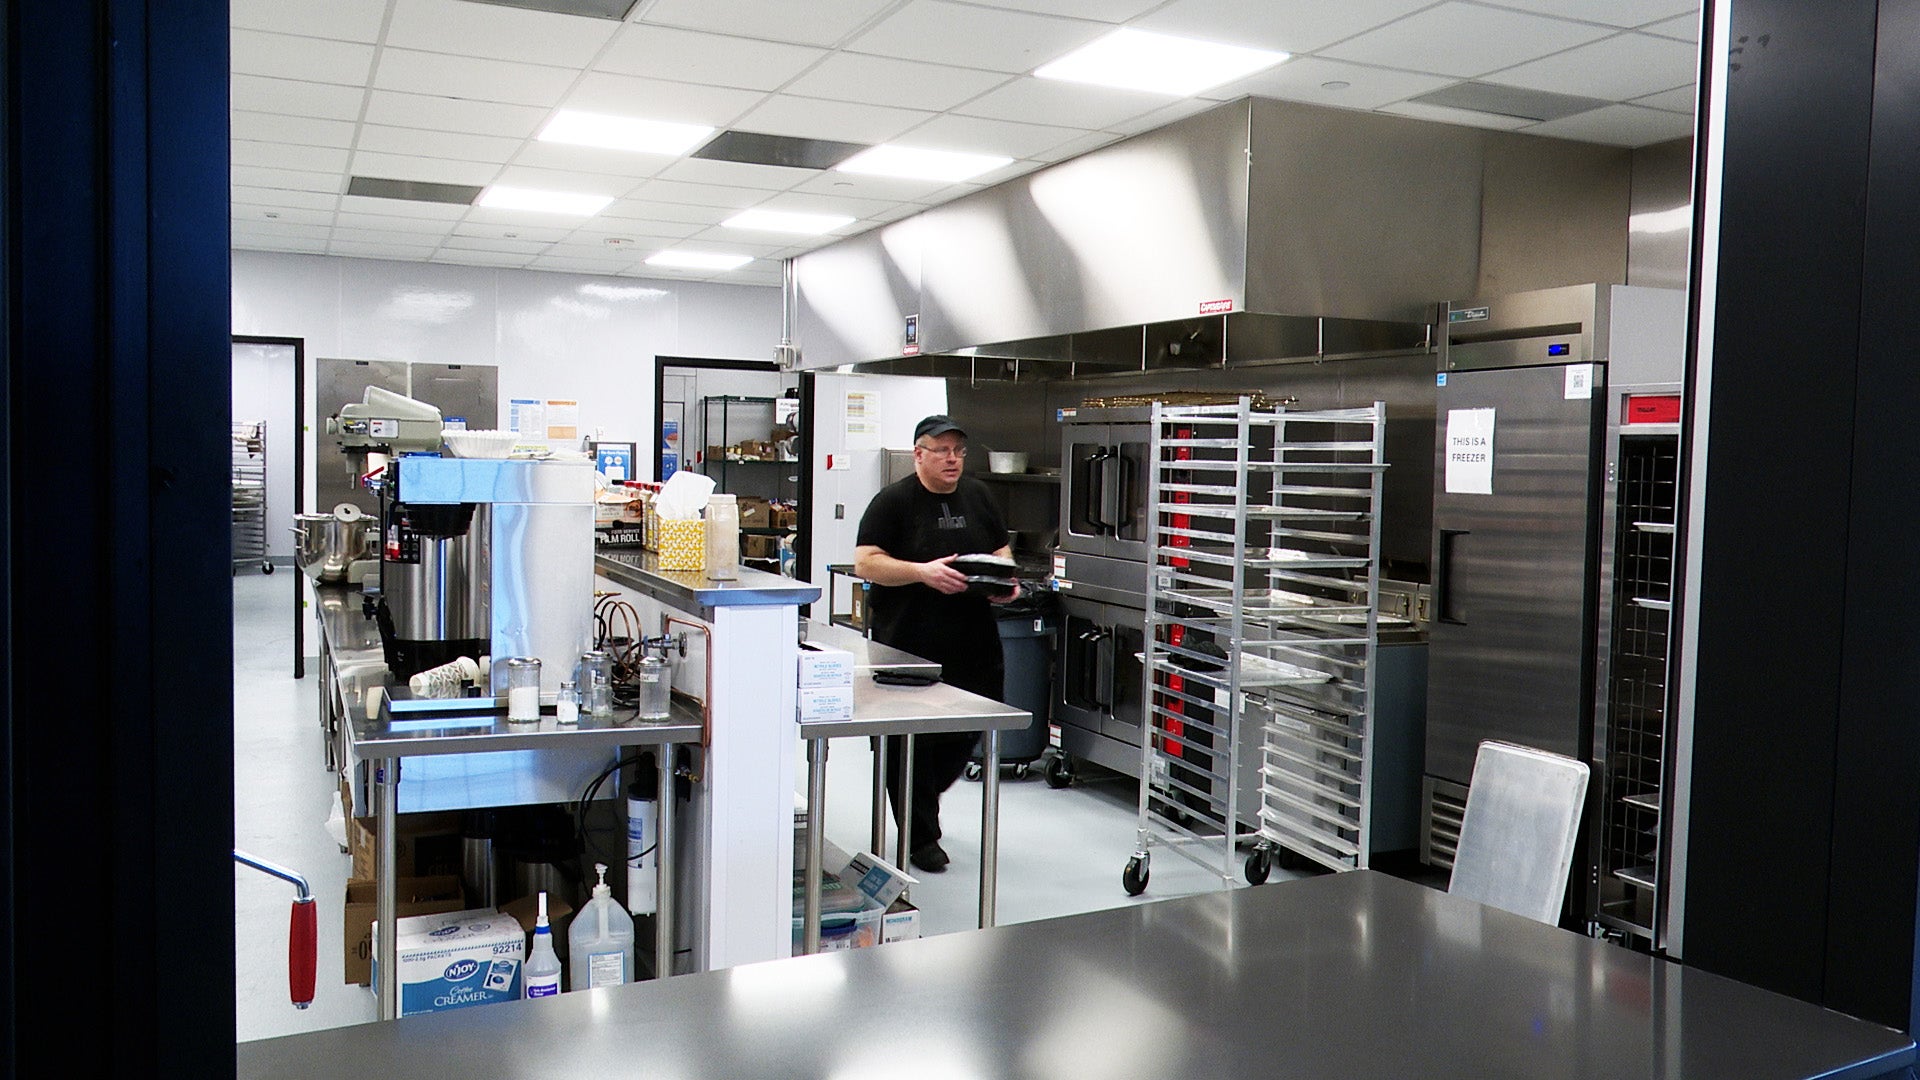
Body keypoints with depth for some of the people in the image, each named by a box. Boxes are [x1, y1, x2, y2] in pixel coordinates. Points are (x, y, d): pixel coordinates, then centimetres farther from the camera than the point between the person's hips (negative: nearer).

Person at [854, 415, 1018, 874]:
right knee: (911, 740, 1)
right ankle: (921, 836, 14)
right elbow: (865, 562, -11)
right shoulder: (894, 501, -4)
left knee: (966, 734, 9)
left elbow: (1002, 551, 21)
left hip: (973, 643, 5)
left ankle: (919, 799, 37)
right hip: (907, 643, -5)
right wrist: (923, 572, -22)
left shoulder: (978, 496, 13)